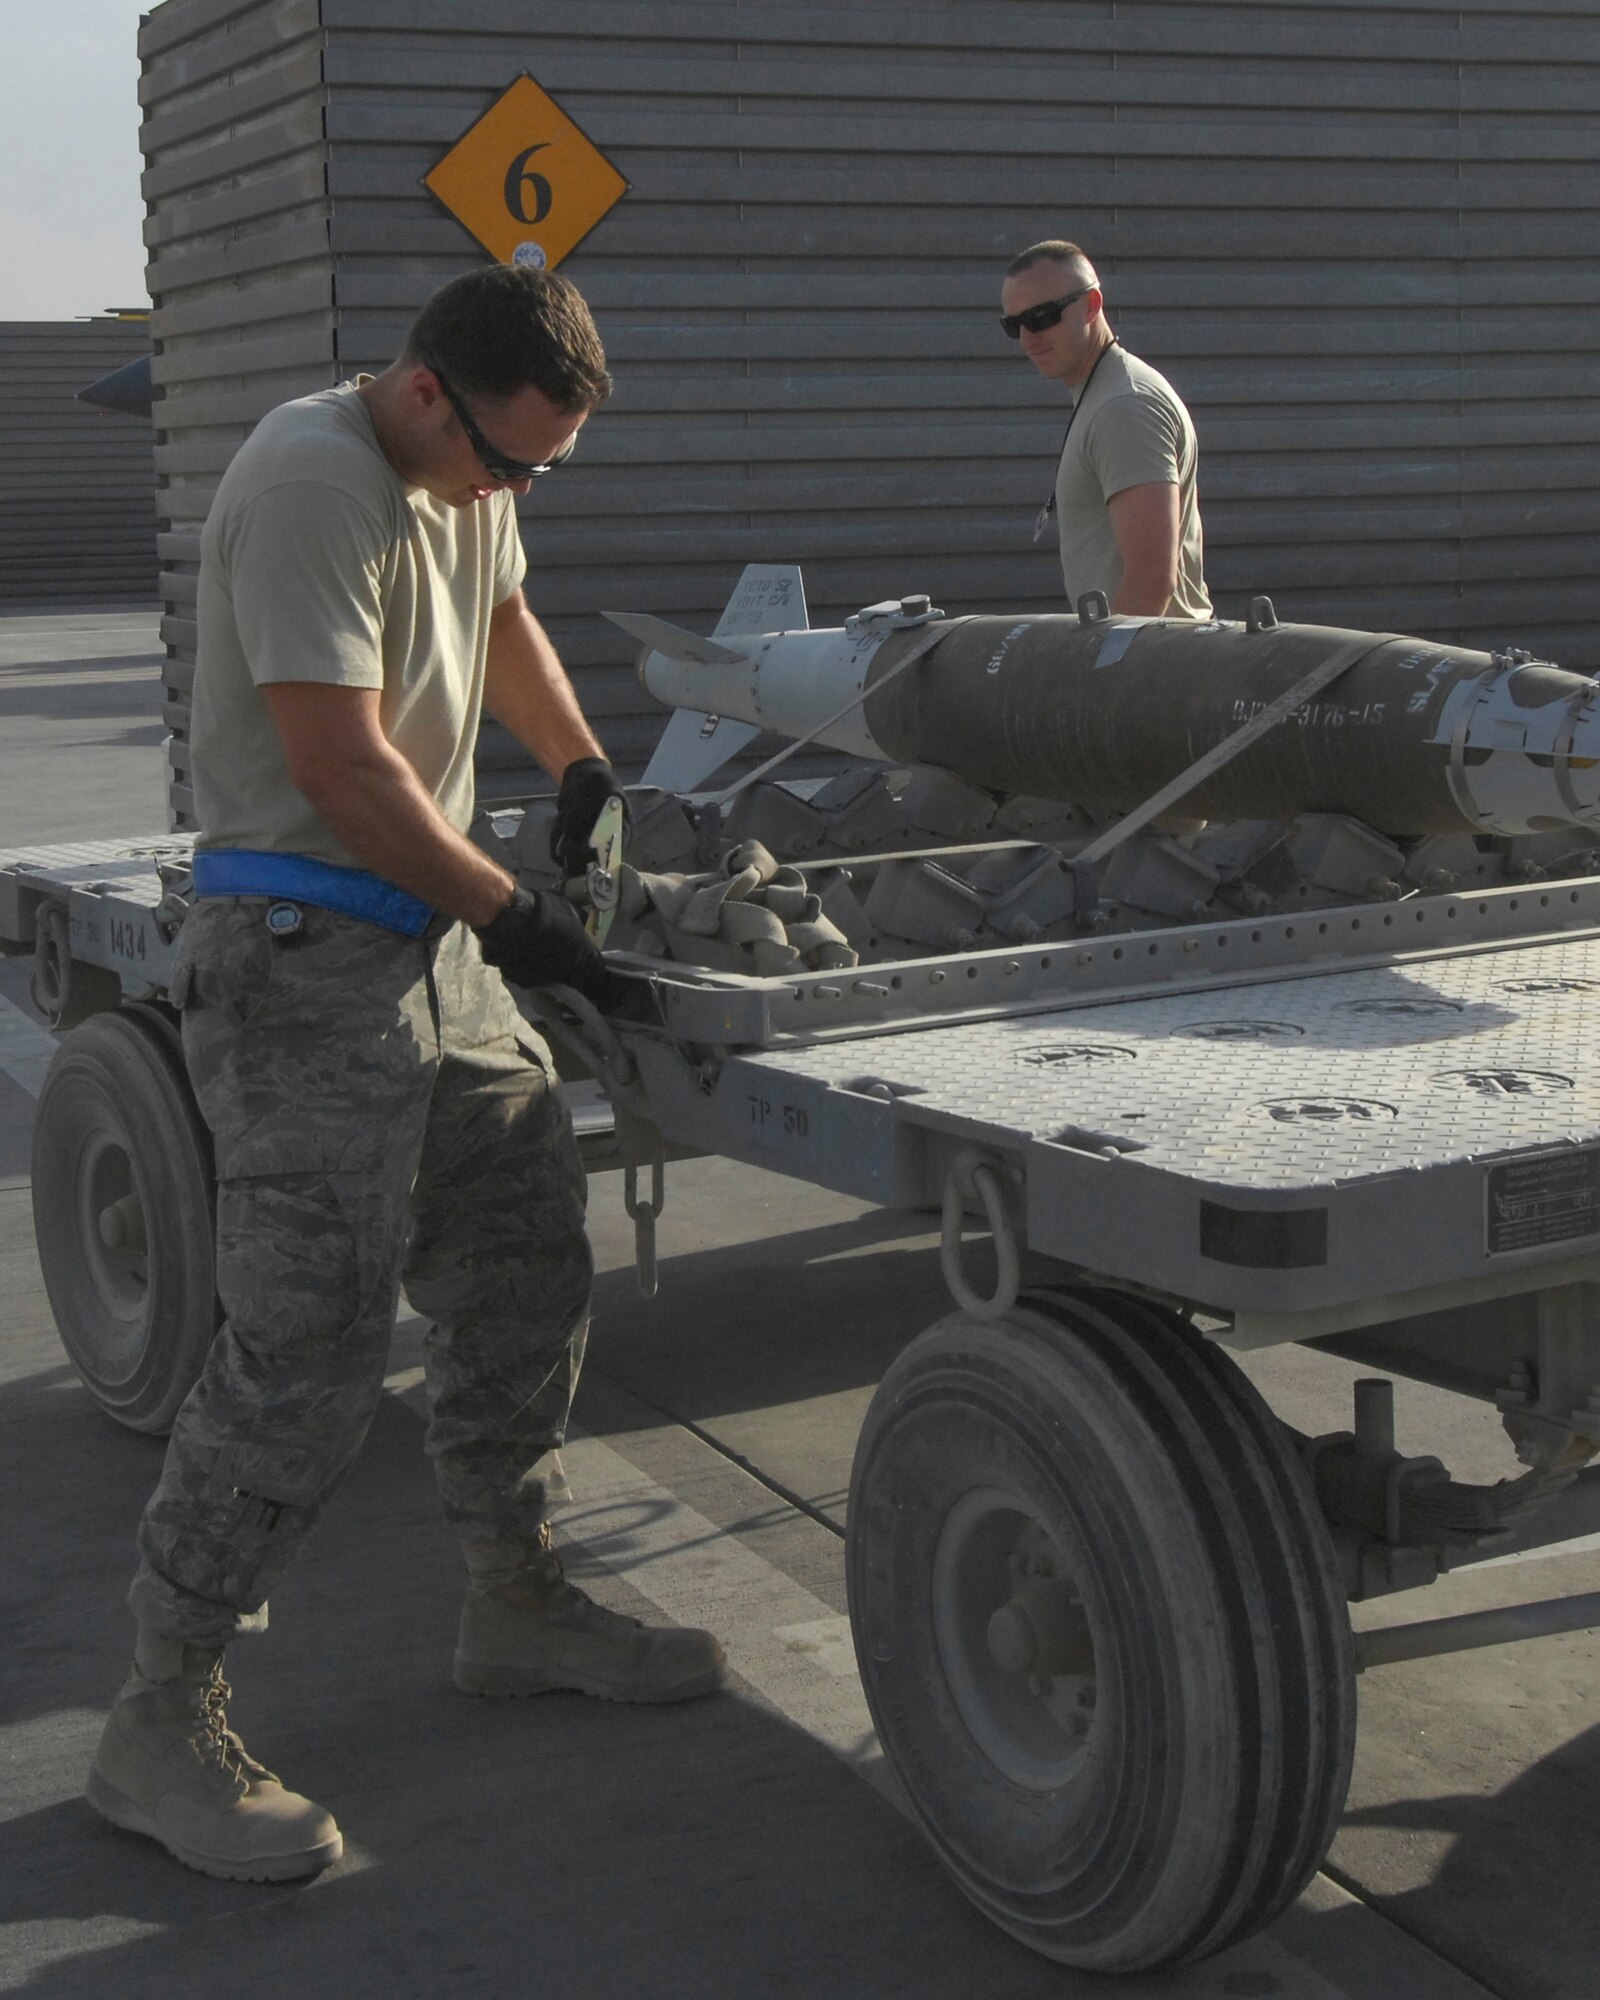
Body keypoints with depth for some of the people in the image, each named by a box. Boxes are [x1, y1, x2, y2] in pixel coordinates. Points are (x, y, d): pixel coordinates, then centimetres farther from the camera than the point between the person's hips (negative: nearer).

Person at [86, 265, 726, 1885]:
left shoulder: (468, 478, 13)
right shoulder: (312, 481, -17)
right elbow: (342, 761, -21)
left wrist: (585, 772, 22)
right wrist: (510, 918, -15)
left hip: (432, 946, 10)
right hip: (303, 957, -10)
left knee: (526, 1275, 14)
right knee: (304, 1350, -12)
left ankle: (515, 1604, 31)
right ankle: (159, 1723, -1)